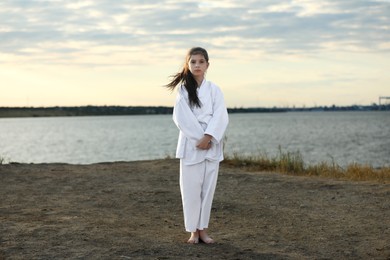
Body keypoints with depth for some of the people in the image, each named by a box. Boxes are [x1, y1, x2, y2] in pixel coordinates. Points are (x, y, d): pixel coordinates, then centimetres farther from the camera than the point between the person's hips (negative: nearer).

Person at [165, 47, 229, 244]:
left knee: (208, 188, 4)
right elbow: (182, 118, -7)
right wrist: (199, 139, -14)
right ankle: (193, 231, 8)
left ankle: (203, 229, 13)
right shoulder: (183, 89, 1)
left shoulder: (214, 90, 6)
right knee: (191, 188, -1)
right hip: (191, 145, -2)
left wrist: (208, 138, -16)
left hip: (211, 145, 2)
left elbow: (220, 117, -3)